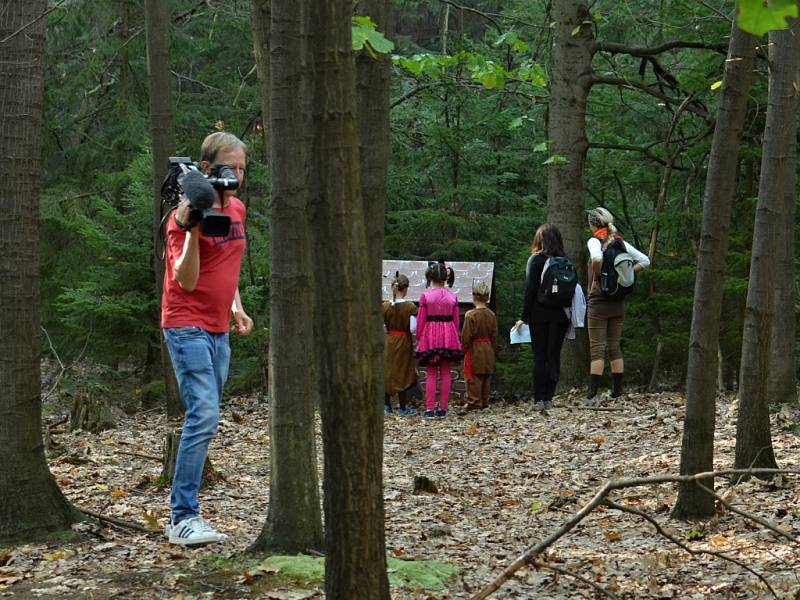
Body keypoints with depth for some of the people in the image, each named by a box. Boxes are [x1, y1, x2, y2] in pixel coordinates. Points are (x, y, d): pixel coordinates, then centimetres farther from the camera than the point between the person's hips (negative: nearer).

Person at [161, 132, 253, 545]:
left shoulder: (237, 209, 11)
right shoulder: (187, 213, -13)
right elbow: (186, 280, -21)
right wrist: (191, 229, -31)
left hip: (219, 331, 8)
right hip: (188, 328, -8)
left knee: (204, 421, 9)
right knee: (204, 417, -18)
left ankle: (183, 514, 14)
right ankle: (183, 519, -17)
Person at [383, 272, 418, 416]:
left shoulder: (385, 307, -6)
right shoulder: (410, 307, -14)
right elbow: (413, 329, -17)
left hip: (388, 341, 3)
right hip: (404, 343, -3)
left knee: (387, 372, 15)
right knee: (402, 373, 6)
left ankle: (386, 404, 19)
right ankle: (402, 407, 10)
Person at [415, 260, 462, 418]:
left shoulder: (425, 296, -5)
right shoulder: (452, 297, 2)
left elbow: (421, 320, -3)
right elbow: (456, 320, 5)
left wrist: (418, 338, 6)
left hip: (430, 334, -2)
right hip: (448, 334, 2)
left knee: (431, 374, 3)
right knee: (446, 374, 7)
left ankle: (429, 408, -1)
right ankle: (443, 408, 7)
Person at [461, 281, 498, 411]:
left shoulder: (470, 315, -14)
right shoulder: (491, 315, 2)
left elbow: (466, 337, -12)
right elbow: (495, 336, 8)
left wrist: (463, 350, -2)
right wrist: (493, 351, 17)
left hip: (474, 351, -5)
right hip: (488, 351, 6)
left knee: (474, 379, -2)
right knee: (486, 378, 12)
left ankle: (474, 402, -3)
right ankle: (484, 403, 18)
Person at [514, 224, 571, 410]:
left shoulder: (536, 259, -5)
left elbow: (530, 290, -7)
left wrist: (524, 317, -4)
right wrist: (569, 315, 10)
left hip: (540, 313, -3)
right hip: (560, 315, 3)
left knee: (539, 356, 2)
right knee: (554, 355, 6)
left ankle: (539, 400, -2)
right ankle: (549, 398, 3)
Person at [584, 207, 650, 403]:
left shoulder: (594, 240, -9)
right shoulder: (620, 242, 8)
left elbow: (597, 258, -31)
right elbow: (645, 260, 8)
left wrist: (596, 279, -16)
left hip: (598, 301, -6)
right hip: (618, 302, 6)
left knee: (597, 348, -5)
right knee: (614, 347, 12)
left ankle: (592, 394, -9)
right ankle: (617, 393, 13)